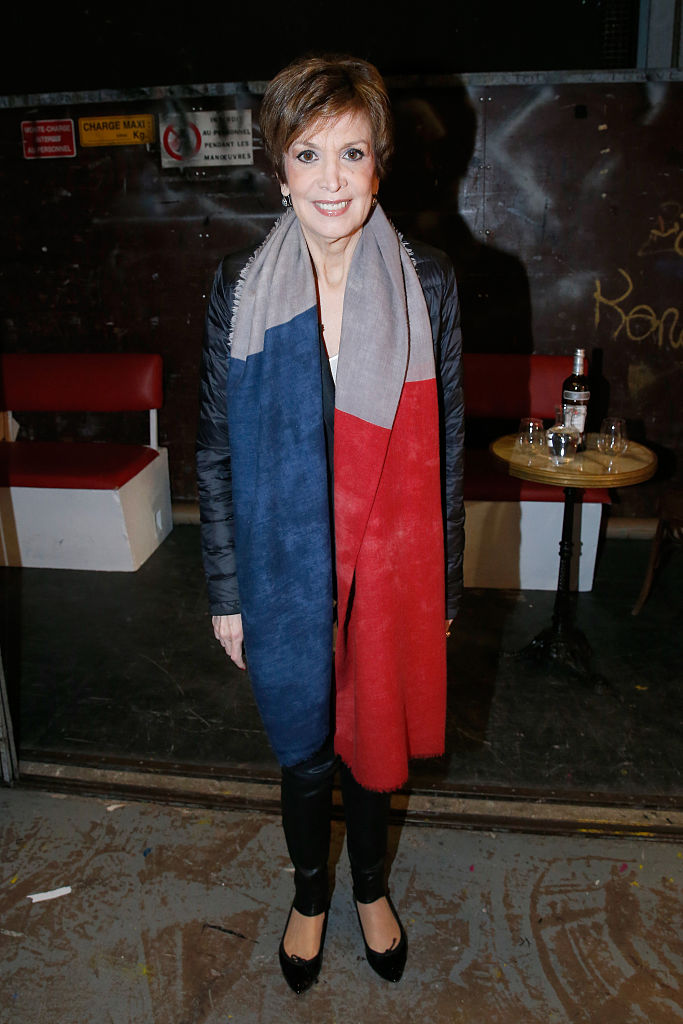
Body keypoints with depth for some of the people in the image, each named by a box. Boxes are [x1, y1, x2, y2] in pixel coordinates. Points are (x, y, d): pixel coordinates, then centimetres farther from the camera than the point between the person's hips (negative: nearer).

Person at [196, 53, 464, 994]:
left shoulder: (428, 284, -6)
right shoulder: (239, 291, -6)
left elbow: (445, 445, -1)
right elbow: (216, 452, -1)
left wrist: (444, 586, 2)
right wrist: (226, 592, 0)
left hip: (390, 569, 0)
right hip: (286, 574, 0)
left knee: (371, 741, 19)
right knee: (304, 754, 18)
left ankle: (371, 888, 51)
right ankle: (310, 895, 49)